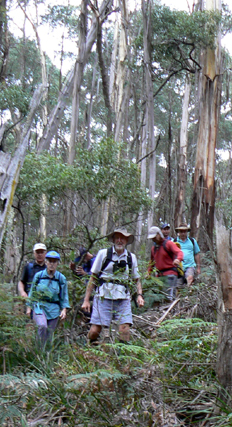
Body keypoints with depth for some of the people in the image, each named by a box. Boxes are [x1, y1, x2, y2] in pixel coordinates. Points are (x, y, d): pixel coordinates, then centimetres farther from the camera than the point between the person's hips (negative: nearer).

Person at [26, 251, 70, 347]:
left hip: (54, 309, 1)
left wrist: (64, 309, -3)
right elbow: (32, 292, 11)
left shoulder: (61, 279, 2)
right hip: (39, 306, -1)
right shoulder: (38, 276, 1)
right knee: (42, 326, -27)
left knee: (49, 334, 3)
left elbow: (64, 296, 8)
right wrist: (29, 307, 11)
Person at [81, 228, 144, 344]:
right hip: (103, 296, -2)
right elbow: (93, 277, 6)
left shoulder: (131, 257, 13)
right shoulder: (103, 254, 4)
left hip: (123, 299, 2)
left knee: (124, 329, -12)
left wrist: (139, 295, 3)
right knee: (94, 331, -7)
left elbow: (137, 279, 21)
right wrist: (86, 300, 2)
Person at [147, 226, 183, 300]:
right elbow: (152, 261, 30)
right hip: (159, 274, 7)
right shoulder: (154, 248, 19)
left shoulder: (169, 243, -2)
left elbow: (179, 252, -18)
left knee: (170, 295, -15)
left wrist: (178, 259, -41)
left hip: (170, 273, -7)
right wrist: (149, 272, 16)